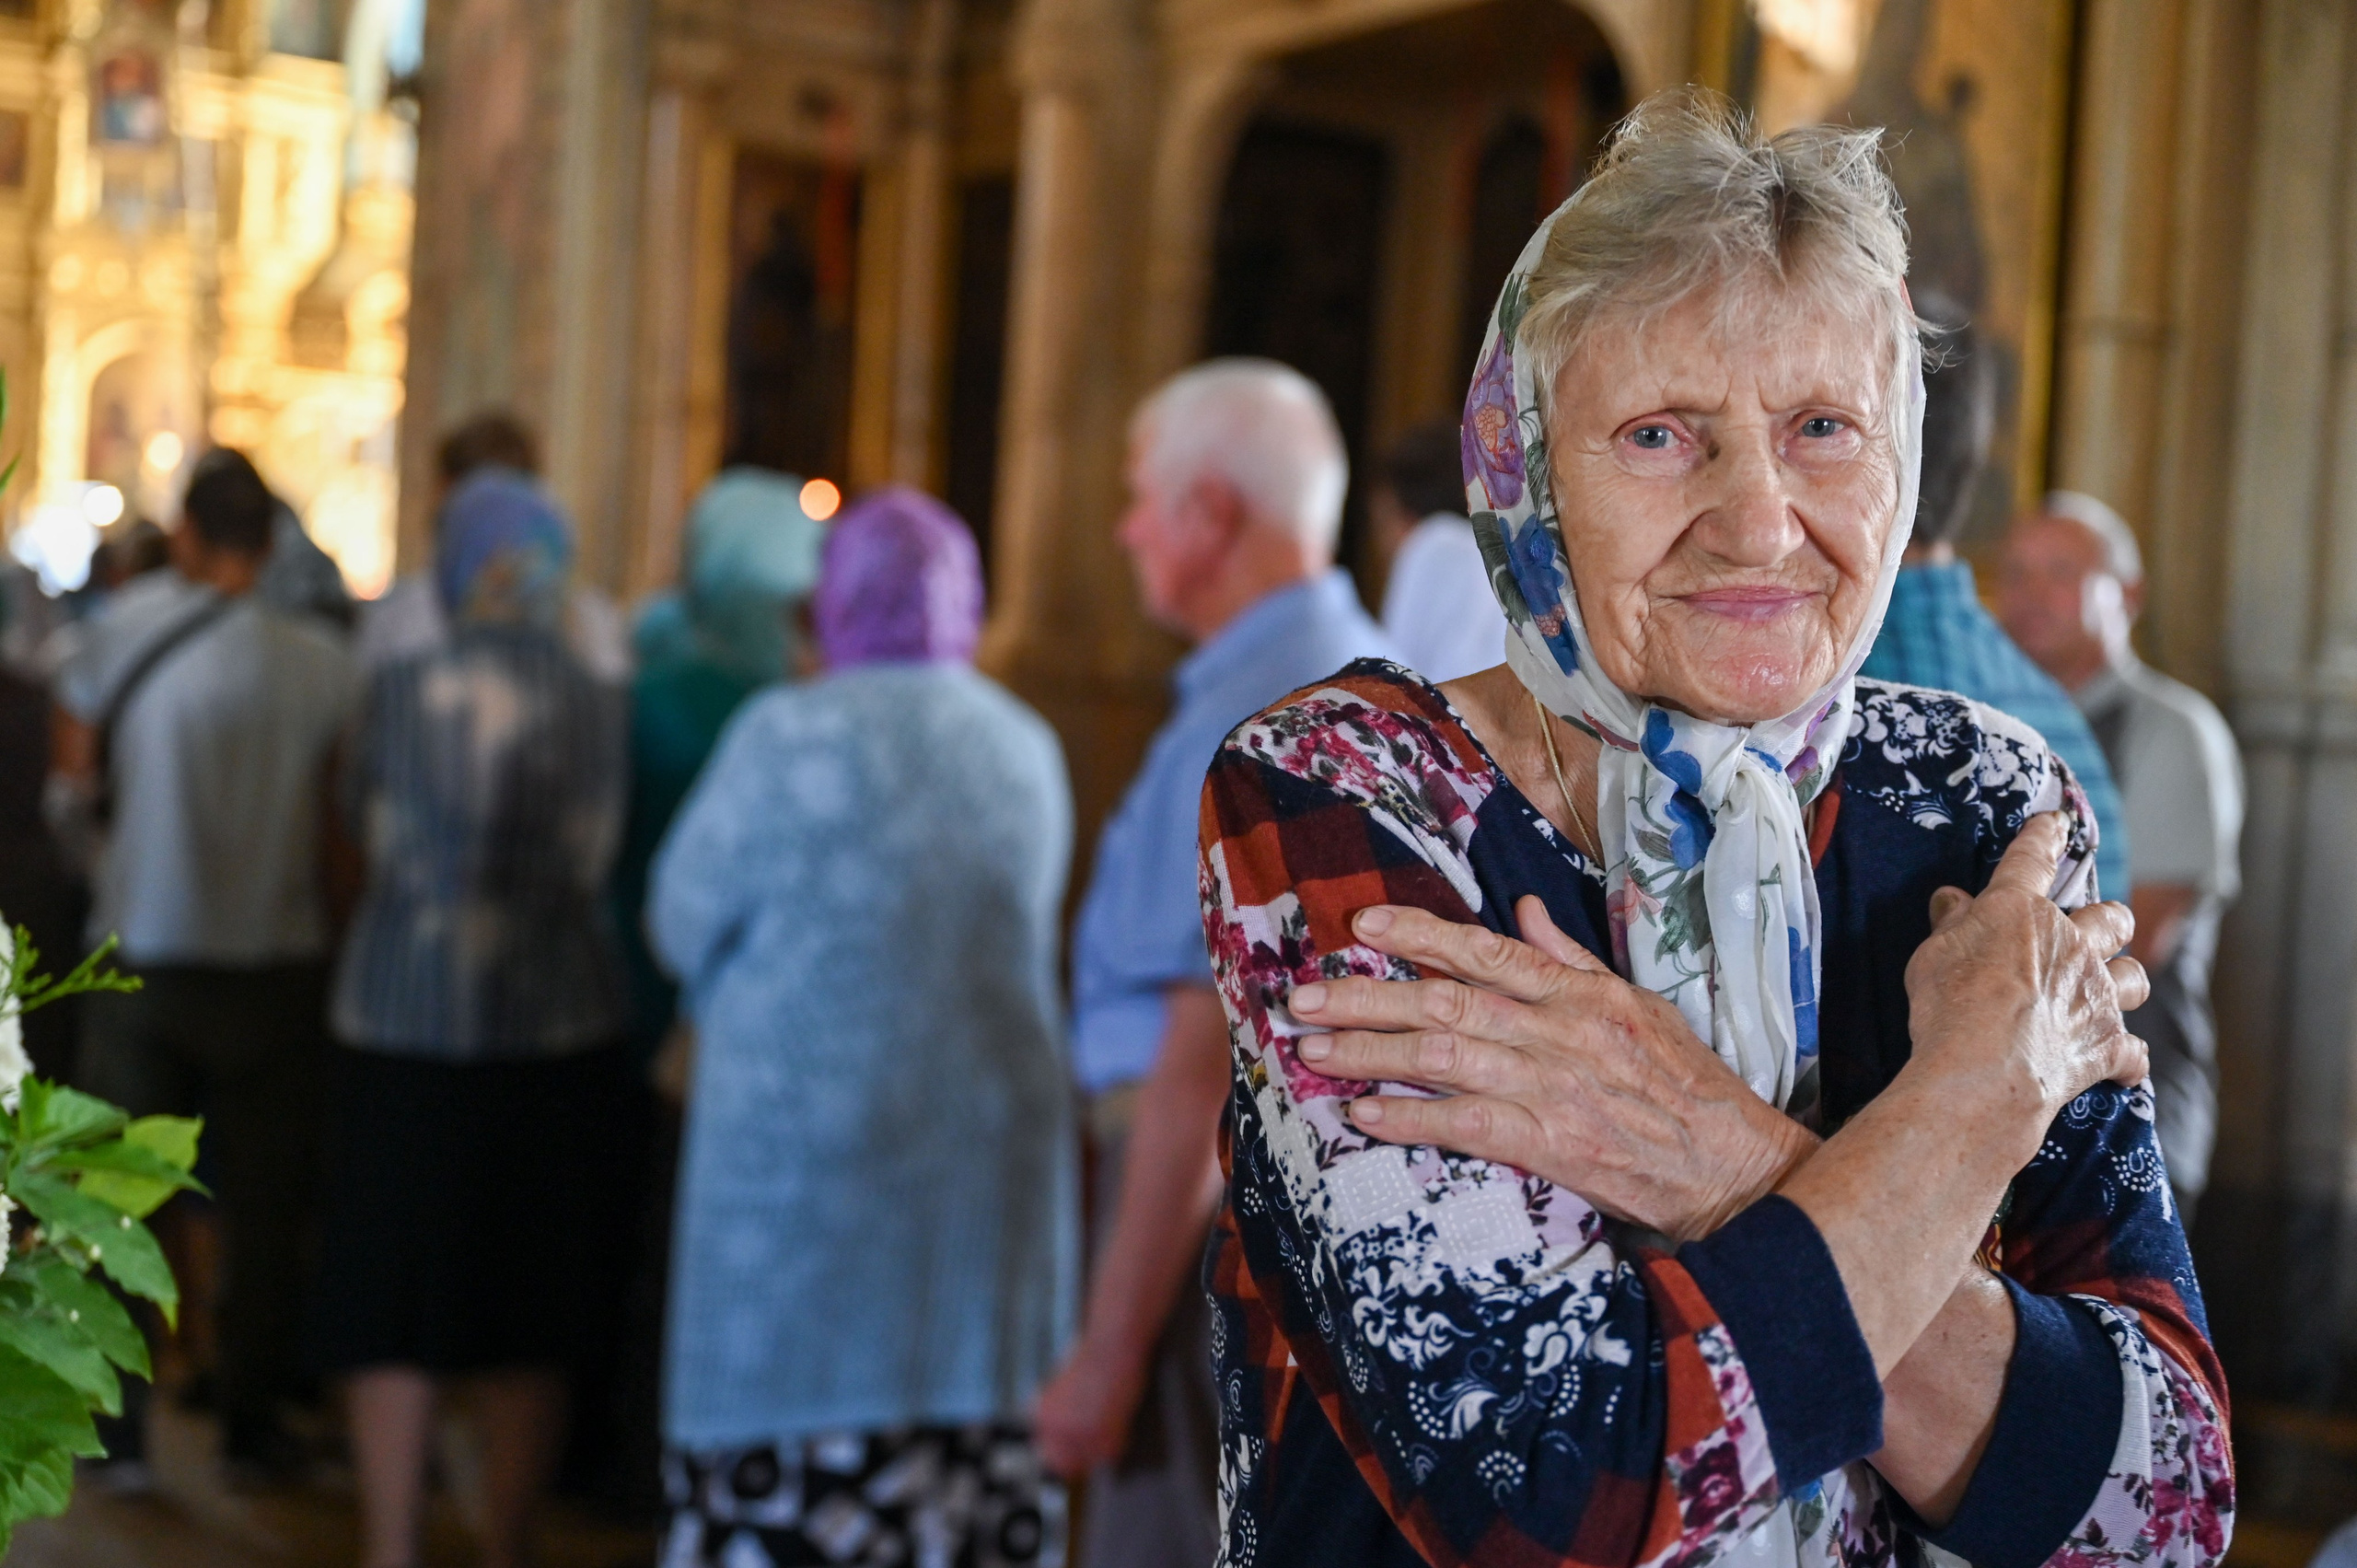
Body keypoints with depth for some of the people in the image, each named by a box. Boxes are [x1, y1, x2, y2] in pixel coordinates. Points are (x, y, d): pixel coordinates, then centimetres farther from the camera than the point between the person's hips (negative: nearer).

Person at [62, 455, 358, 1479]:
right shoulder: (322, 659, -7)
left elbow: (74, 766, 2)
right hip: (275, 961, 0)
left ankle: (116, 1416, 15)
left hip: (140, 952, 0)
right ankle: (251, 1421, 15)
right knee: (265, 1201, 9)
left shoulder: (125, 625, -7)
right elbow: (341, 820, -3)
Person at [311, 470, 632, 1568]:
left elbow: (365, 819, 8)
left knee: (390, 1309, 9)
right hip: (558, 1032, 1)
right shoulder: (599, 705, -5)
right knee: (527, 1320, 11)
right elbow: (594, 861, 1)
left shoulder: (402, 692, -7)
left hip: (404, 1026, -1)